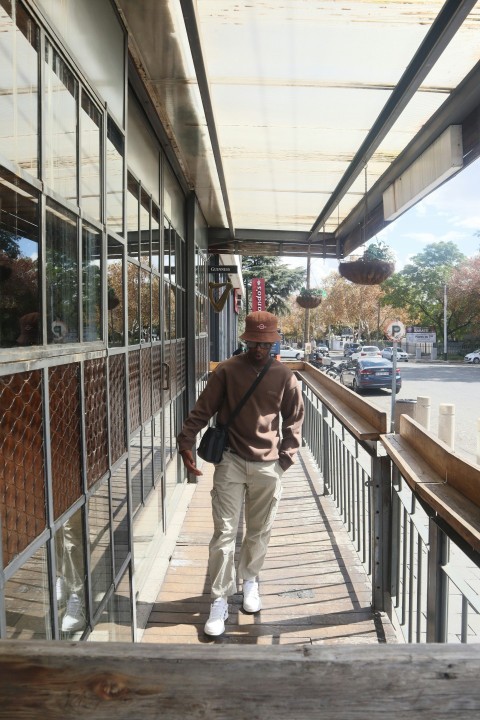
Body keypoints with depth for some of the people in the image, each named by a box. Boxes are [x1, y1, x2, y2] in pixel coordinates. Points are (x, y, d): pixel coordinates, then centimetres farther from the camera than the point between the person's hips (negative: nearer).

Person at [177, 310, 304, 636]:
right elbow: (203, 409, -4)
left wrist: (287, 455, -1)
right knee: (225, 532, 0)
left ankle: (249, 580, 40)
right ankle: (220, 601, 14)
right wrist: (186, 442, -13)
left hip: (267, 466, 2)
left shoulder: (285, 376, 0)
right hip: (231, 462, -1)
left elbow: (294, 419, 7)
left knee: (259, 531, 15)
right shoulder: (227, 370, -4)